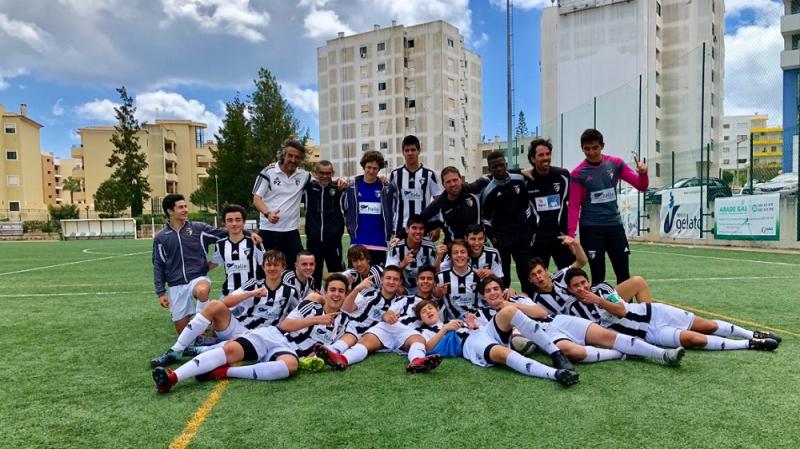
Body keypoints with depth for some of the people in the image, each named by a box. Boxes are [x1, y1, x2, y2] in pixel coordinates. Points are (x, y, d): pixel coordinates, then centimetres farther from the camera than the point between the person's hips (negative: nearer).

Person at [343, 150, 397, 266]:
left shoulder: (387, 188, 0)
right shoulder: (352, 186, 2)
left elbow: (394, 211, 7)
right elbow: (346, 209, 12)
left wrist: (389, 232, 4)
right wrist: (351, 228, 7)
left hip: (379, 242, 0)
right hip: (357, 242, 0)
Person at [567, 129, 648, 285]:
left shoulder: (616, 163, 1)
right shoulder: (578, 173, -7)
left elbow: (641, 186, 3)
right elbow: (574, 207, -7)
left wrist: (643, 173, -19)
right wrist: (571, 235, -15)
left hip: (615, 225, 3)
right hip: (590, 228, -3)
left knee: (624, 273, 6)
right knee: (598, 276, 2)